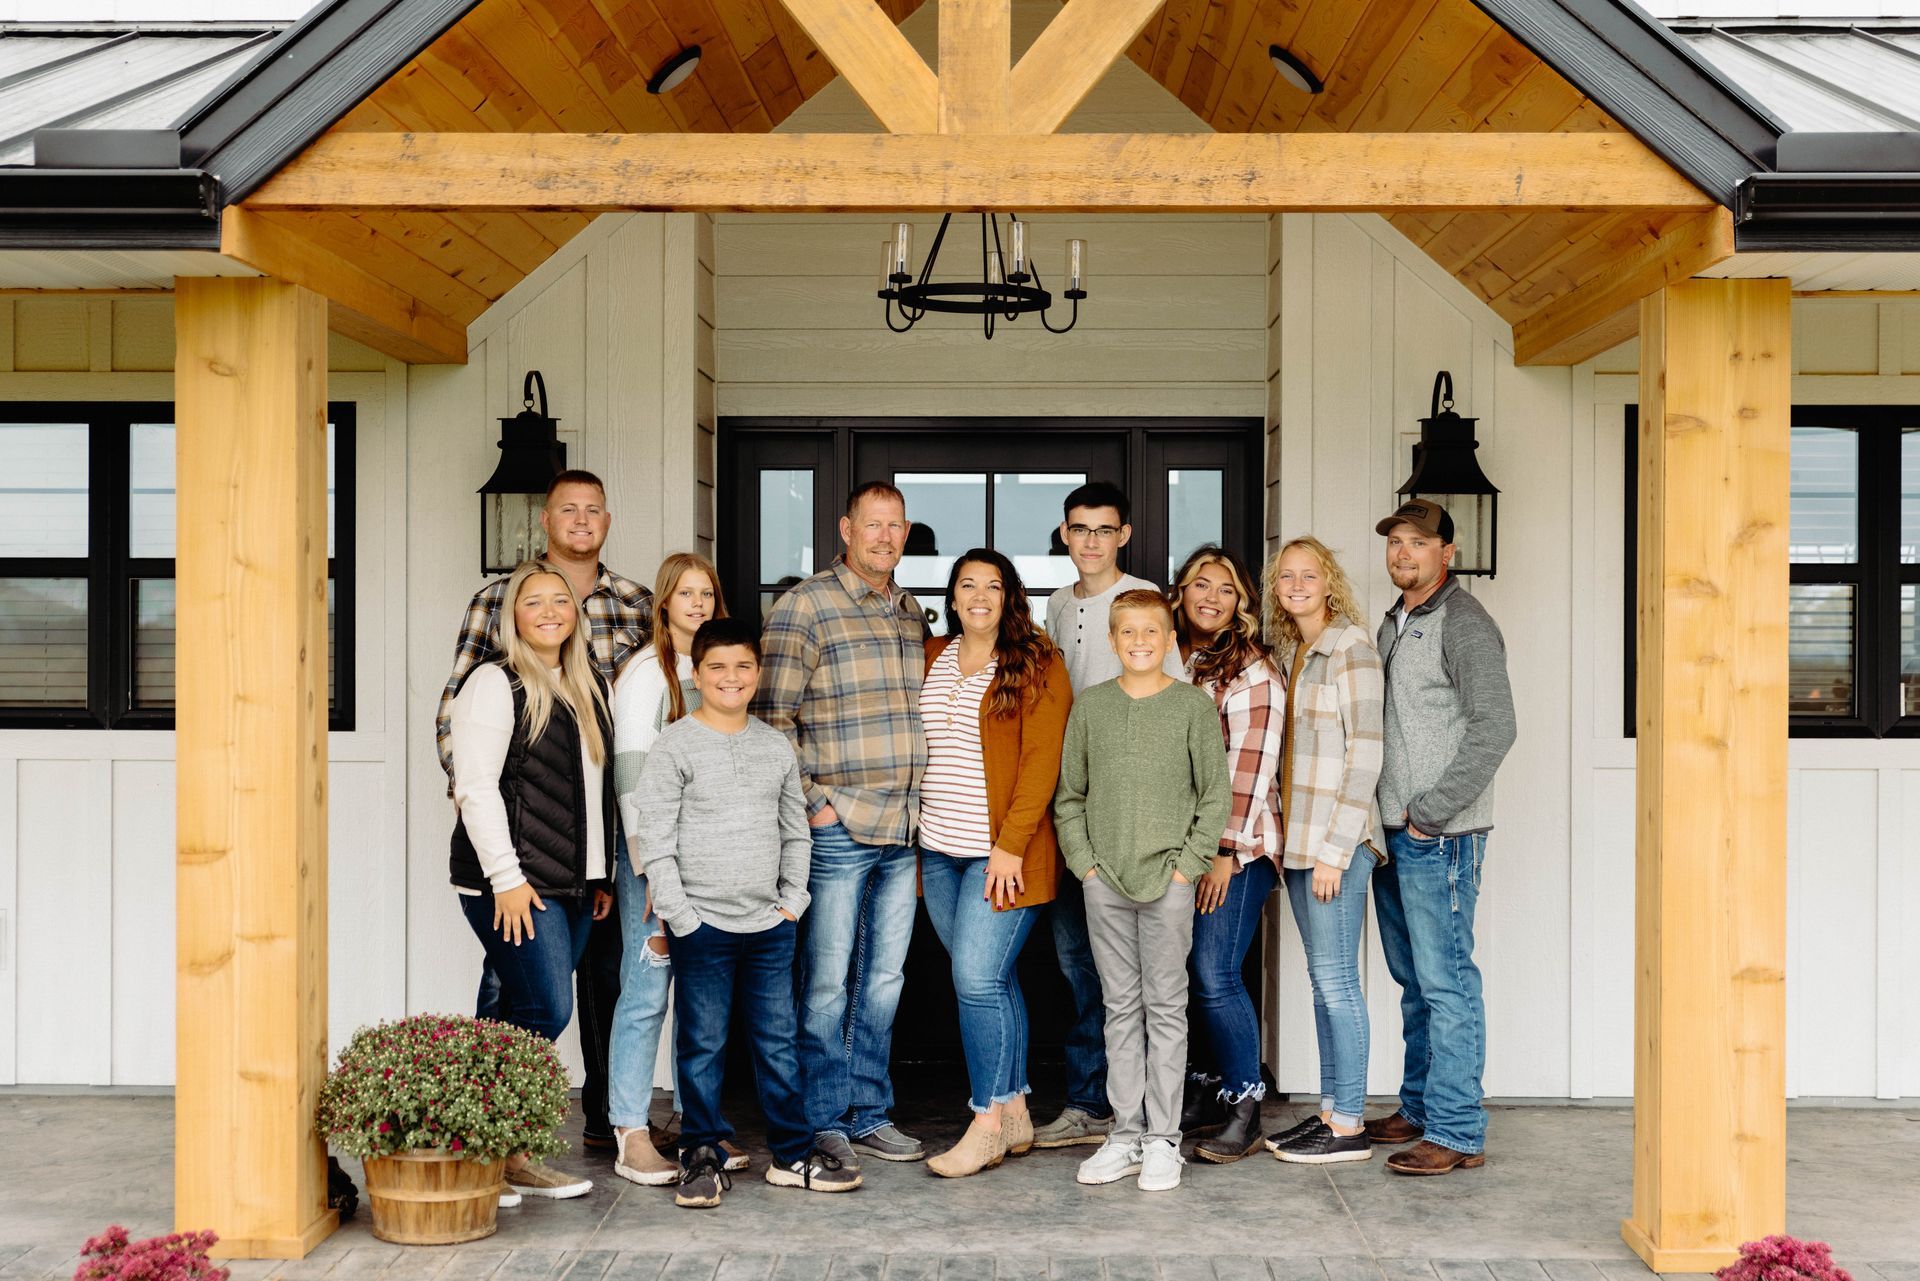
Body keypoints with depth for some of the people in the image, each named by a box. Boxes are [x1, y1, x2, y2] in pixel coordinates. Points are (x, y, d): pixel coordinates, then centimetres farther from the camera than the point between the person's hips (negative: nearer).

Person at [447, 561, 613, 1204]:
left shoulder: (585, 688, 17)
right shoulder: (496, 684, -6)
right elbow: (475, 786, -12)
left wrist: (602, 874, 17)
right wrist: (506, 877, -17)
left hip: (573, 884, 7)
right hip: (514, 883, -7)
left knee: (526, 1016, 8)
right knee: (546, 1011, -11)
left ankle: (507, 1149, 14)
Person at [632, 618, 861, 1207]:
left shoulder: (776, 746, 10)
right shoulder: (675, 745, -4)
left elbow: (795, 829, 17)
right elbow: (653, 836, -7)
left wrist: (793, 899, 8)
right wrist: (678, 914, -11)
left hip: (770, 922, 4)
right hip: (703, 922, -4)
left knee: (779, 1041, 9)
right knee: (703, 1046, 3)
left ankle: (794, 1155, 19)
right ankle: (703, 1158, 15)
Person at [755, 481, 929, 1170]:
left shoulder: (911, 614, 15)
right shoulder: (804, 606, -6)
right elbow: (772, 717, -9)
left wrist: (922, 806, 13)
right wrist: (808, 803, -11)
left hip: (903, 829, 6)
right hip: (837, 827, -6)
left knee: (883, 980, 12)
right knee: (827, 980, 1)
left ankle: (870, 1114, 23)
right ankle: (823, 1123, 13)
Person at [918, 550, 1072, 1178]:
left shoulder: (1036, 665, -4)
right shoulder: (931, 658, 12)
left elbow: (1042, 761, -10)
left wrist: (1010, 844, -16)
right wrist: (911, 832, 9)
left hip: (1003, 853, -5)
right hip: (939, 850, 6)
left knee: (978, 979, -10)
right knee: (992, 980, 11)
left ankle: (987, 1124, 1)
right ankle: (1016, 1115, 20)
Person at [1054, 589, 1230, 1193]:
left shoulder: (1194, 706, 0)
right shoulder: (1089, 706, 7)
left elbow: (1215, 797, 0)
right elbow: (1069, 796, 11)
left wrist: (1187, 865, -7)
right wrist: (1084, 861, 1)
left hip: (1168, 879, -2)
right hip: (1104, 880, 3)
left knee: (1166, 1005, 2)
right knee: (1121, 1007, 9)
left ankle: (1163, 1139, 10)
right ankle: (1126, 1135, 16)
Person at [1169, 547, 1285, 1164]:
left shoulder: (1252, 671, -4)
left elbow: (1252, 767, -11)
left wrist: (1228, 853, -15)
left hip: (1235, 848, -6)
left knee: (1214, 976, -10)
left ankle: (1243, 1112, 2)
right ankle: (1202, 1092, 20)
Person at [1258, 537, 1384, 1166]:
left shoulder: (1351, 650, -10)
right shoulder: (1290, 653, 15)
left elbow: (1366, 753, -15)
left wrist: (1334, 849, -17)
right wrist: (1281, 836, 11)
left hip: (1338, 841, -8)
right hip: (1298, 840, 8)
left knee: (1336, 978, -4)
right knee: (1322, 978, 13)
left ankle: (1348, 1126, 5)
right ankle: (1330, 1111, 21)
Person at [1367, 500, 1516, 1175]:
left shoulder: (1463, 623, -10)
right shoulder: (1393, 623, 17)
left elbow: (1494, 728, -19)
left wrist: (1430, 812, -17)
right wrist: (1391, 816, 14)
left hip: (1441, 836, -9)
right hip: (1393, 833, 9)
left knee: (1446, 981, -6)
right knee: (1414, 981, 15)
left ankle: (1456, 1132, 0)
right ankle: (1419, 1108, 26)